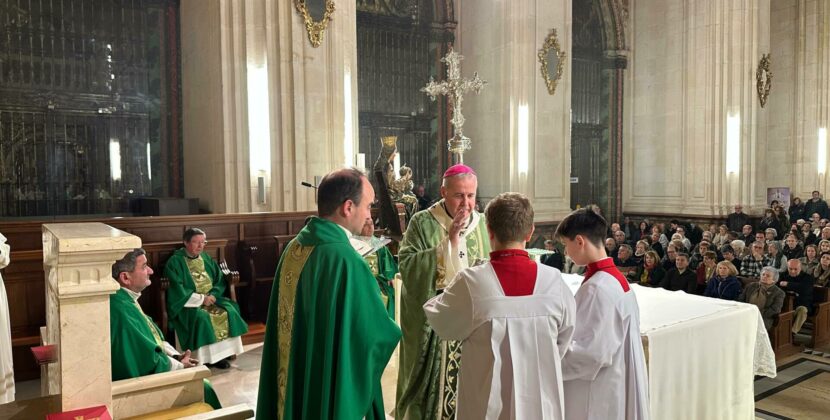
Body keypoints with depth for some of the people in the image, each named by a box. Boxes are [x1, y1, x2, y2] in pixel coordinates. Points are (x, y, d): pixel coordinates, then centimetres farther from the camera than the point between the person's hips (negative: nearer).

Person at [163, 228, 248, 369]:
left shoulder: (206, 258, 13)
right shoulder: (175, 262, -4)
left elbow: (220, 280, 10)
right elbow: (177, 289, -13)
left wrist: (212, 295, -11)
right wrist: (201, 298, -18)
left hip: (211, 298, 5)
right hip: (188, 302, -5)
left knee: (230, 312, -21)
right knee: (201, 317, -34)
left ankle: (223, 352, -17)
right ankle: (205, 356, -22)